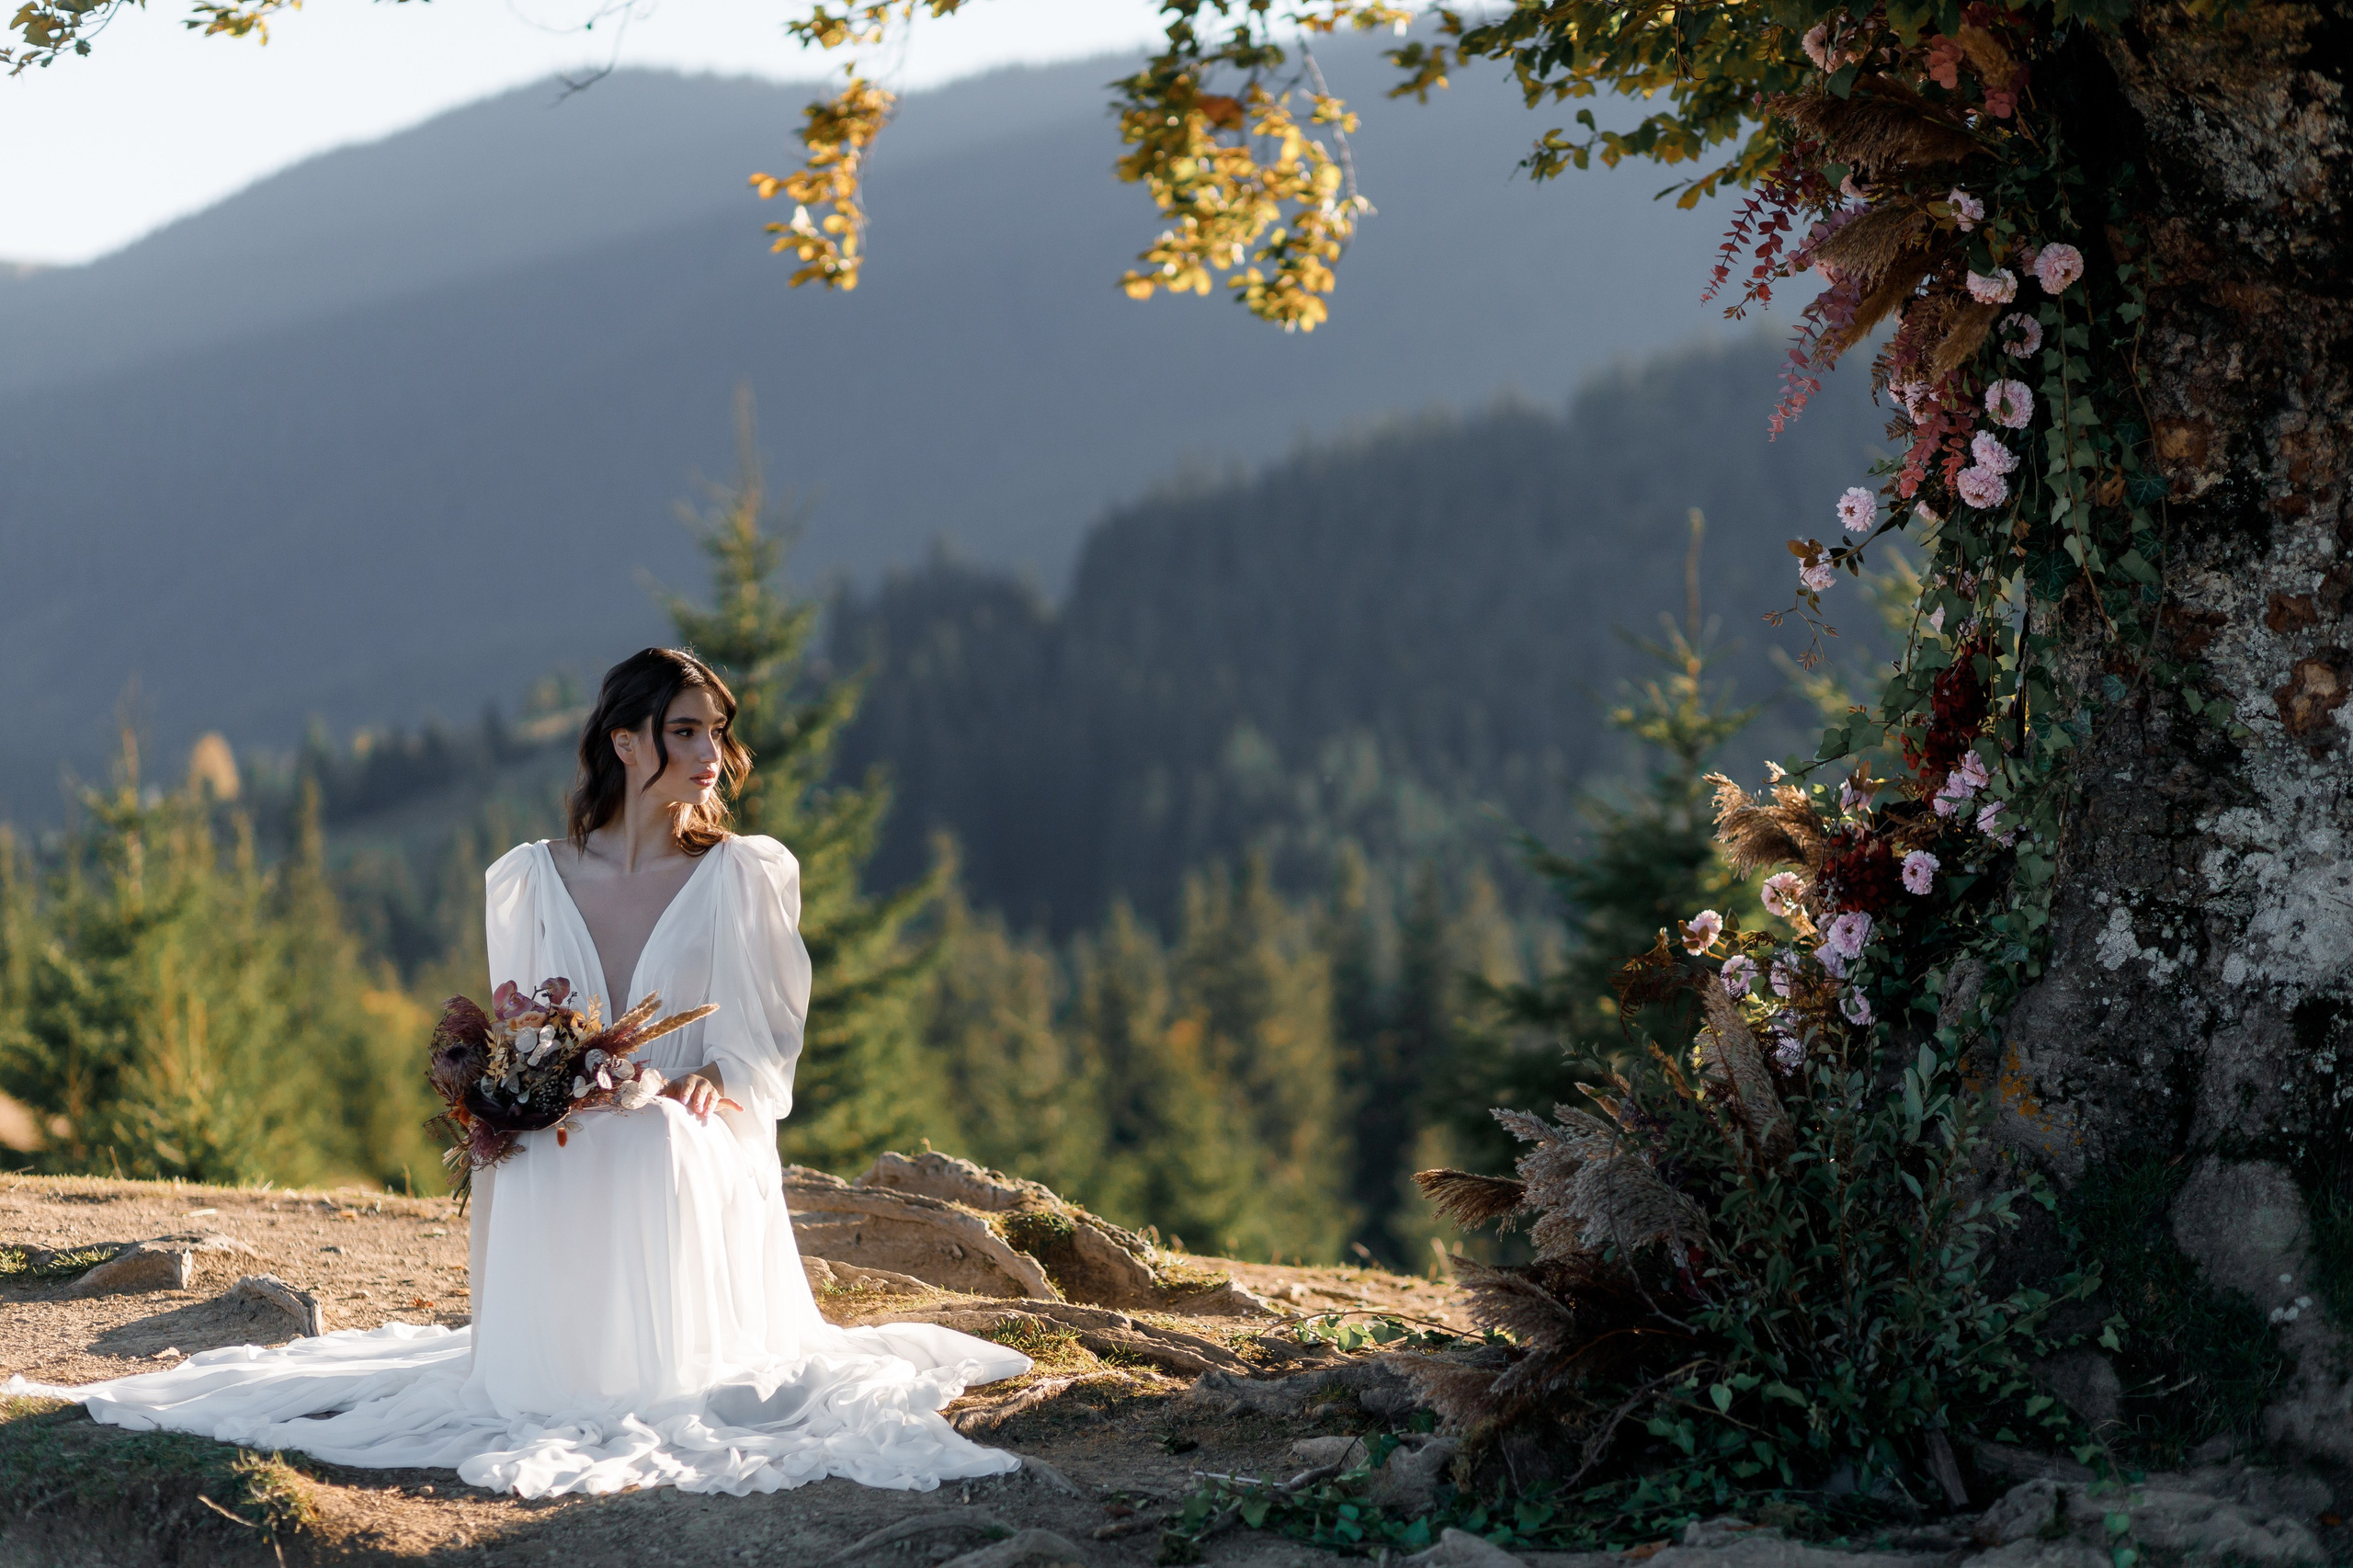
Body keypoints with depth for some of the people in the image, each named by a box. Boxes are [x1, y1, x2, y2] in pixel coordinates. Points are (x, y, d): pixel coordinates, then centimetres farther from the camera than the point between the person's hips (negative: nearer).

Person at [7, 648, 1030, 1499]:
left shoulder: (746, 876, 5)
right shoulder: (530, 880, 11)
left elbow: (770, 1038, 4)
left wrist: (715, 1077, -17)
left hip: (698, 1151, 0)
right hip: (560, 1156, 0)